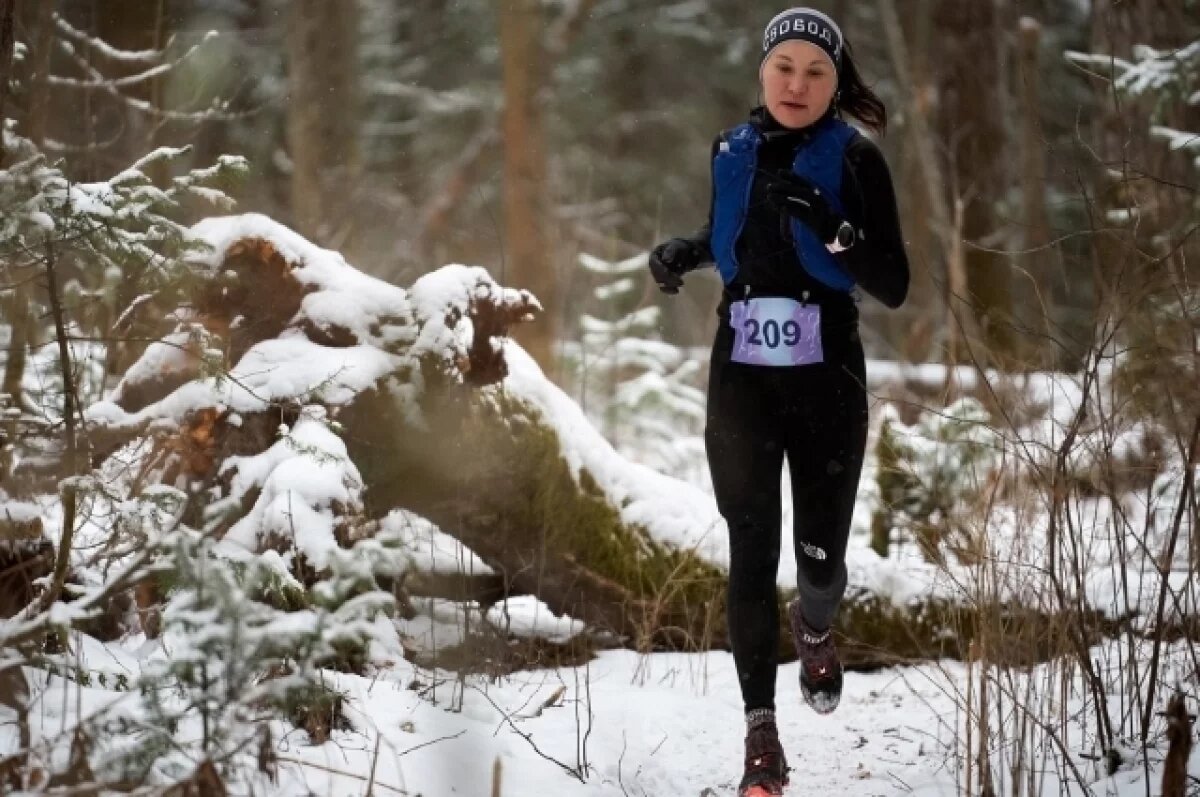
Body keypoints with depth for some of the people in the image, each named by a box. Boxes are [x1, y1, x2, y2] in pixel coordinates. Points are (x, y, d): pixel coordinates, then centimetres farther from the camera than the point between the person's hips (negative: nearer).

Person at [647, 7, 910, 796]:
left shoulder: (856, 159, -7)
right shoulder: (731, 152, 4)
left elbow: (894, 287, -11)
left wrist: (831, 229, -27)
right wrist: (681, 251, 3)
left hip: (827, 384, -2)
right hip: (742, 380, 2)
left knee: (820, 555, 6)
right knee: (752, 549, -7)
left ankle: (814, 627, 44)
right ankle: (761, 730, -5)